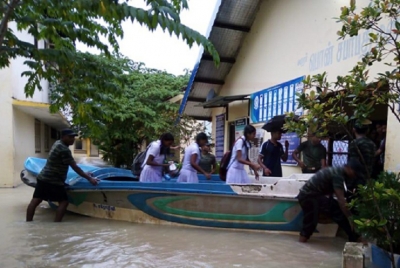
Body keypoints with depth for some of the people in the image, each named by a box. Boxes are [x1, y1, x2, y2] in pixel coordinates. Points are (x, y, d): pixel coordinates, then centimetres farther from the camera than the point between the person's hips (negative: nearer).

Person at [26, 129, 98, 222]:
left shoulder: (57, 143, 12)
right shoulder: (64, 149, -19)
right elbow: (75, 167, -19)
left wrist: (84, 174, 16)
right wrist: (89, 178, -17)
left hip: (43, 178, 10)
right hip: (53, 181, -9)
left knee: (35, 200, 9)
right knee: (64, 201, 0)